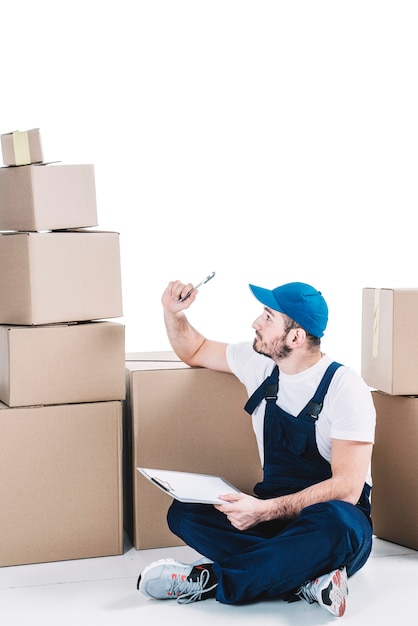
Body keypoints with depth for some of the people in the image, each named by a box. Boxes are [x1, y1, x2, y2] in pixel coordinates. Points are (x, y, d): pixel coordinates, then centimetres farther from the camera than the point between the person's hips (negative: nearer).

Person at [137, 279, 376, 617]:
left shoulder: (344, 386, -16)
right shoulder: (258, 362, 1)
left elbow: (347, 487, -23)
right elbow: (195, 352, 22)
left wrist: (266, 510, -33)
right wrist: (173, 314, 1)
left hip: (330, 512, -5)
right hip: (272, 506, 5)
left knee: (334, 524, -41)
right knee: (183, 512, -19)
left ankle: (211, 579, -25)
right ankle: (305, 579, -25)